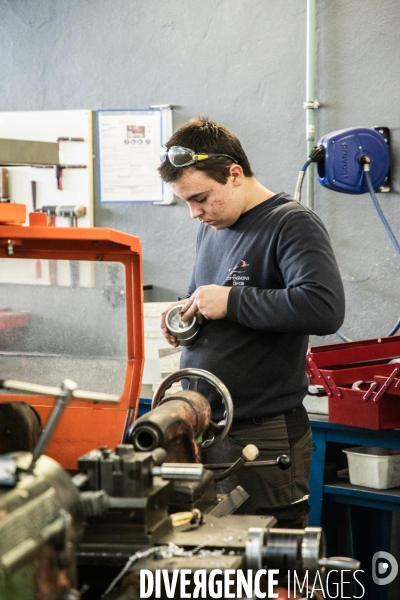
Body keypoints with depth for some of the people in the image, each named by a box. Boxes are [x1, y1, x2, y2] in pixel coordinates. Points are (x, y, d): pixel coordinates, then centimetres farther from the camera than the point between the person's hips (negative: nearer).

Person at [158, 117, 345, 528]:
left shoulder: (292, 224, -11)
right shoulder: (211, 228, 14)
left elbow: (324, 308, -27)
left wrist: (231, 301, -20)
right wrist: (183, 314, 6)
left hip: (262, 437, -7)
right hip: (200, 427, 8)